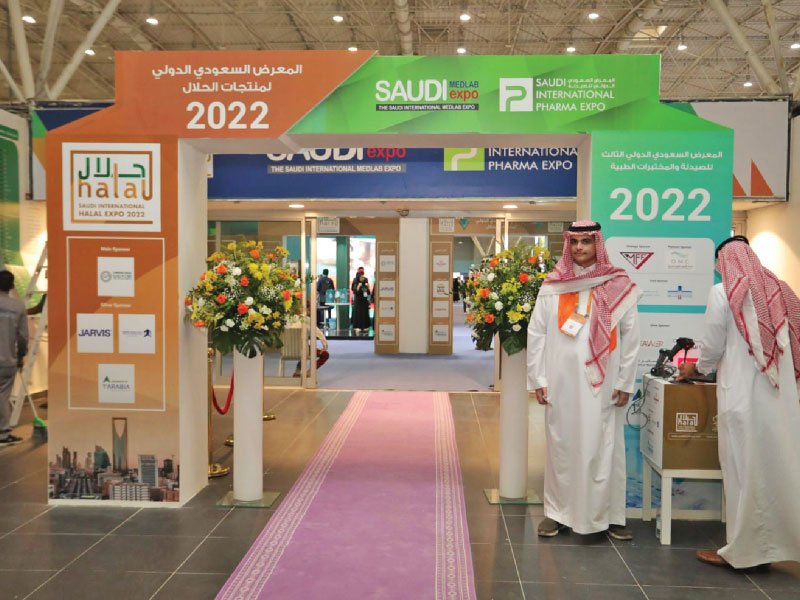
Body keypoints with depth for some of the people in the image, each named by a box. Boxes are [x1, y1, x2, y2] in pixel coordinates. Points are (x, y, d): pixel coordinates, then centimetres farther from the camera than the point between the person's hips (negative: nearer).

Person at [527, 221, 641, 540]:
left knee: (604, 449, 5)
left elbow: (630, 337, 2)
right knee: (561, 447, 9)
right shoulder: (553, 286, 3)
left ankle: (608, 515, 18)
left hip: (602, 383, -1)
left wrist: (625, 382, 0)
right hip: (562, 382, 1)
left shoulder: (618, 286, 1)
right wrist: (538, 379, 0)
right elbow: (536, 333, 4)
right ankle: (558, 511, 20)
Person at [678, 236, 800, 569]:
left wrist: (695, 368, 17)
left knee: (744, 468, 3)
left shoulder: (723, 292, -4)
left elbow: (714, 345, -2)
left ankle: (742, 550, 13)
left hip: (742, 392, -5)